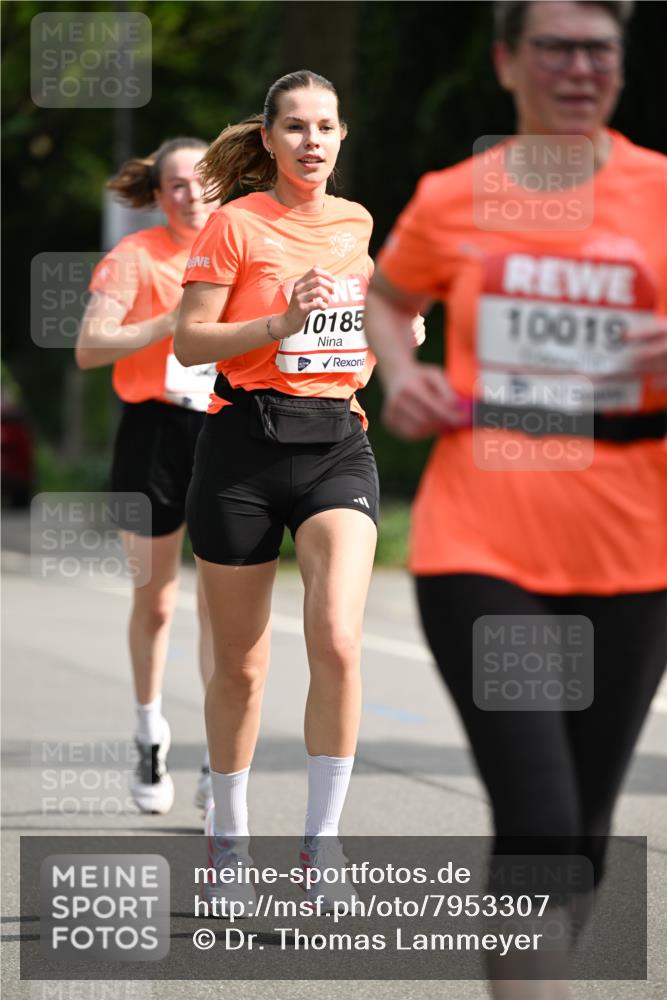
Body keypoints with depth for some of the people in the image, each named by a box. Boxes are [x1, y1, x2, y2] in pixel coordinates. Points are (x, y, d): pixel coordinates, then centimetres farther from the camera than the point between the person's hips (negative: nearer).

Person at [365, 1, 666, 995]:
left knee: (585, 827, 11)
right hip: (480, 547, -1)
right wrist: (399, 372, 5)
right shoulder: (452, 200, 5)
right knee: (538, 823, -15)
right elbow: (384, 297, 25)